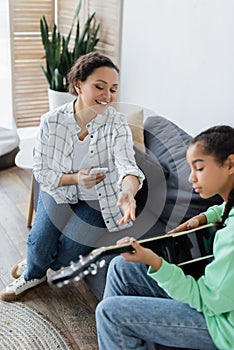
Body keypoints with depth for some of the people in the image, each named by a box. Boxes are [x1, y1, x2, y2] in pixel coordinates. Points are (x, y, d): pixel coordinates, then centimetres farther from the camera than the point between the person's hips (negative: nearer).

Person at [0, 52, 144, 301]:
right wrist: (75, 178, -28)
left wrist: (128, 191, -62)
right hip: (59, 190, 1)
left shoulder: (117, 125, -22)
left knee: (63, 258, -10)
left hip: (97, 199, -1)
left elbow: (127, 165, -39)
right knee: (40, 245, -17)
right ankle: (33, 274, 21)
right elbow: (41, 172, -10)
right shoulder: (51, 121, -17)